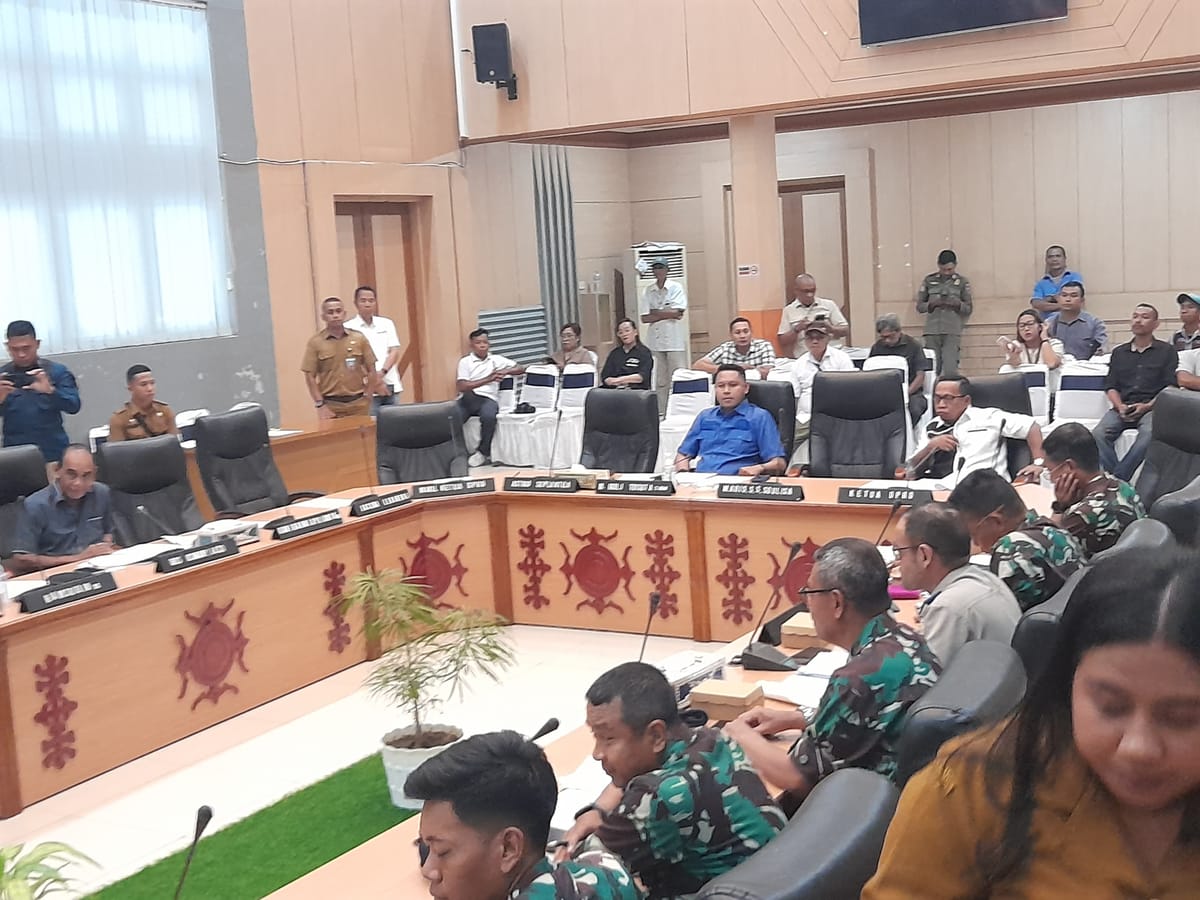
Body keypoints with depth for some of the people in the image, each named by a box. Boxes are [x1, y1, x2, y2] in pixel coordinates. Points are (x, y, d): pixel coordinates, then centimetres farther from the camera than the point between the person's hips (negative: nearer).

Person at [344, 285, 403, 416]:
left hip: (391, 386, 4)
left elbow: (395, 352, 4)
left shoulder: (387, 324, 11)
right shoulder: (349, 328, -1)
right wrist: (374, 381, -14)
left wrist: (382, 373, -14)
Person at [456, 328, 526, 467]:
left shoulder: (496, 359, 18)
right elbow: (461, 386, -3)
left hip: (488, 398, 0)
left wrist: (505, 371, -1)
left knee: (488, 416, -37)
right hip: (468, 398, 0)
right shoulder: (465, 361, 11)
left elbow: (521, 369, 20)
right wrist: (487, 379, -8)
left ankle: (483, 452, -14)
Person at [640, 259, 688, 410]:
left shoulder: (676, 287, 0)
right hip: (655, 339, 3)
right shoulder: (648, 291, 9)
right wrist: (667, 314, -7)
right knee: (660, 381, 6)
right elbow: (645, 318, 2)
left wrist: (655, 312, -5)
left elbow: (677, 313, -11)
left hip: (675, 339, -3)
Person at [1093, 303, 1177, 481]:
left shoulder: (1166, 351, 13)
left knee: (1149, 434, -37)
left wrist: (1148, 406, -12)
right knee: (1099, 434, -28)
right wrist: (1120, 406, -6)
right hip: (1122, 408, 3)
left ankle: (1116, 479, -34)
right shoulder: (1119, 353, 23)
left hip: (1152, 407, -3)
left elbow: (1170, 386, 3)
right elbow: (1110, 386, 15)